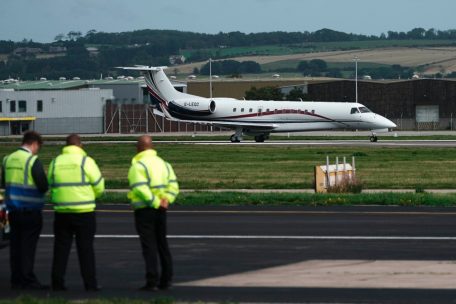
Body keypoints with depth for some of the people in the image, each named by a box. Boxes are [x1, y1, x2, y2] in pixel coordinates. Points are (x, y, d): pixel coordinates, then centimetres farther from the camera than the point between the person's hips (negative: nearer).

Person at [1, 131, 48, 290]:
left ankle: (16, 280, 13)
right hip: (30, 211, -6)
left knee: (15, 245, 10)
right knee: (28, 246, -2)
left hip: (13, 210, 6)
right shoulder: (33, 161, -14)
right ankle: (28, 280, -1)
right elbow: (43, 186, -16)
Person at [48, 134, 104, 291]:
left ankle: (57, 282, 8)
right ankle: (90, 283, 0)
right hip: (84, 212, -3)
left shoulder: (55, 162, 5)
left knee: (61, 248, 9)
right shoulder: (85, 161, -7)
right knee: (85, 248, 1)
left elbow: (50, 186, 7)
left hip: (61, 212, 3)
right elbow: (99, 186, -3)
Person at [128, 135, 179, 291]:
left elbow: (140, 189, -23)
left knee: (149, 246, -5)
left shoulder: (138, 166, -12)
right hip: (161, 212, 7)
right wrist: (166, 200, -7)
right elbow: (173, 185, 6)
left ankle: (152, 281, -8)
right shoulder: (163, 163, 11)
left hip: (144, 211, -7)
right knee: (162, 244, 14)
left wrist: (157, 202, -18)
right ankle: (166, 280, 17)